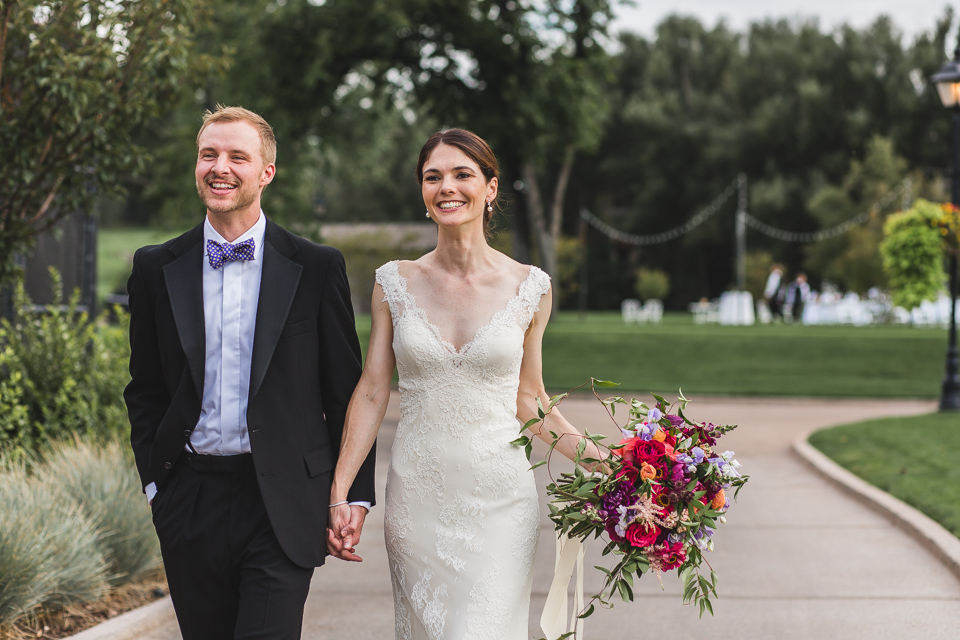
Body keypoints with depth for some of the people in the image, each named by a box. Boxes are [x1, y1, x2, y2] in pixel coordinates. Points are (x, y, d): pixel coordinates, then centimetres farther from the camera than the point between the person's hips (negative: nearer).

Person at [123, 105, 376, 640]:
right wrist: (155, 481, 4)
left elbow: (346, 392, 3)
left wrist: (355, 494, 0)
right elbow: (145, 391, 13)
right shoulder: (157, 269, 7)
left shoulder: (317, 268, 1)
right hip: (190, 506, 3)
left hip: (283, 505, -2)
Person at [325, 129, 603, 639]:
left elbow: (528, 397, 9)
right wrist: (338, 495, -3)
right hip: (417, 499, 2)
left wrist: (599, 461, -2)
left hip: (499, 502, -1)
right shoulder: (396, 283, 2)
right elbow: (371, 393, 3)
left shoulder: (529, 287, 0)